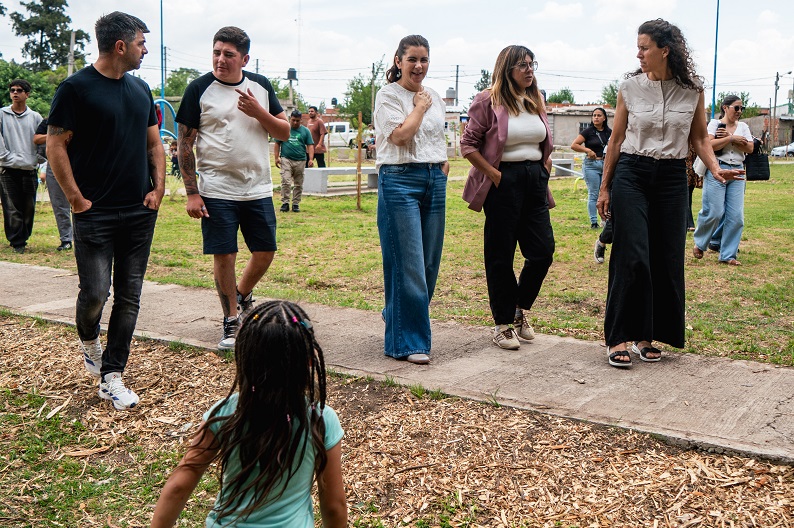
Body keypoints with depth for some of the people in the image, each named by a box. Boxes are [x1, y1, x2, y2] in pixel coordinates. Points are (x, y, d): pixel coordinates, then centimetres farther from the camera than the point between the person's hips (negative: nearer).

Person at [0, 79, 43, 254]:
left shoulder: (35, 117, 10)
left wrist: (39, 159, 2)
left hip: (30, 170, 2)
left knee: (29, 209, 5)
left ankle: (23, 238, 18)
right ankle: (17, 243, 1)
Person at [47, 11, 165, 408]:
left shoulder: (140, 89, 13)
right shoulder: (76, 88, -6)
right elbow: (55, 145, -8)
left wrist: (158, 187, 6)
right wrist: (77, 199, -10)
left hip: (140, 213, 6)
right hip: (96, 213, -5)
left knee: (129, 297, 4)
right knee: (95, 293, -8)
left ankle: (111, 378, 12)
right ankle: (89, 342, 26)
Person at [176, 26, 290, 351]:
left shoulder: (261, 86, 6)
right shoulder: (199, 89, -3)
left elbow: (284, 132, 6)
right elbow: (185, 144, -3)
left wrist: (258, 112, -13)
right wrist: (191, 193, -8)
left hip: (258, 188, 3)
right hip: (216, 191, -3)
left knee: (265, 253, 7)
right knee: (224, 256, 0)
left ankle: (242, 293, 36)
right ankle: (232, 319, 18)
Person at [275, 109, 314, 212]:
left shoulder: (305, 131, 10)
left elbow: (310, 146, 7)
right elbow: (277, 144, 9)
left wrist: (311, 159, -5)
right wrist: (277, 157, 0)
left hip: (300, 161, 2)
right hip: (286, 159, -2)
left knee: (298, 184, 6)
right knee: (286, 182, -11)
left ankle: (296, 204, 13)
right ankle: (285, 203, -6)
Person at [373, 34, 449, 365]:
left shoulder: (434, 97, 17)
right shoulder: (388, 95, -3)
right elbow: (401, 135, -16)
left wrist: (443, 164, 9)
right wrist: (420, 106, -4)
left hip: (434, 181, 7)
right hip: (400, 180, -7)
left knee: (430, 262, 8)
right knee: (408, 264, -8)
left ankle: (397, 318, 31)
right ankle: (407, 342, 0)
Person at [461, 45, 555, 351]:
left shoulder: (536, 102, 13)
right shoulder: (488, 101, -6)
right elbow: (468, 145, -9)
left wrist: (544, 169, 10)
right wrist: (494, 174, -12)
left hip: (535, 180, 6)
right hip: (504, 182, -6)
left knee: (543, 250, 3)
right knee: (501, 256, 1)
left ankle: (519, 310, 25)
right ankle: (503, 324, 13)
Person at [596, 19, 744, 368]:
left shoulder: (692, 90, 2)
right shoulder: (630, 88, 1)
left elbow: (699, 138, 9)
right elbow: (617, 139, 6)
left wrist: (715, 168, -9)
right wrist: (605, 187, 6)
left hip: (672, 179, 2)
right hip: (632, 175, -2)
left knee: (667, 260, 3)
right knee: (632, 257, -9)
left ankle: (647, 336, 15)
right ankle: (618, 338, -2)